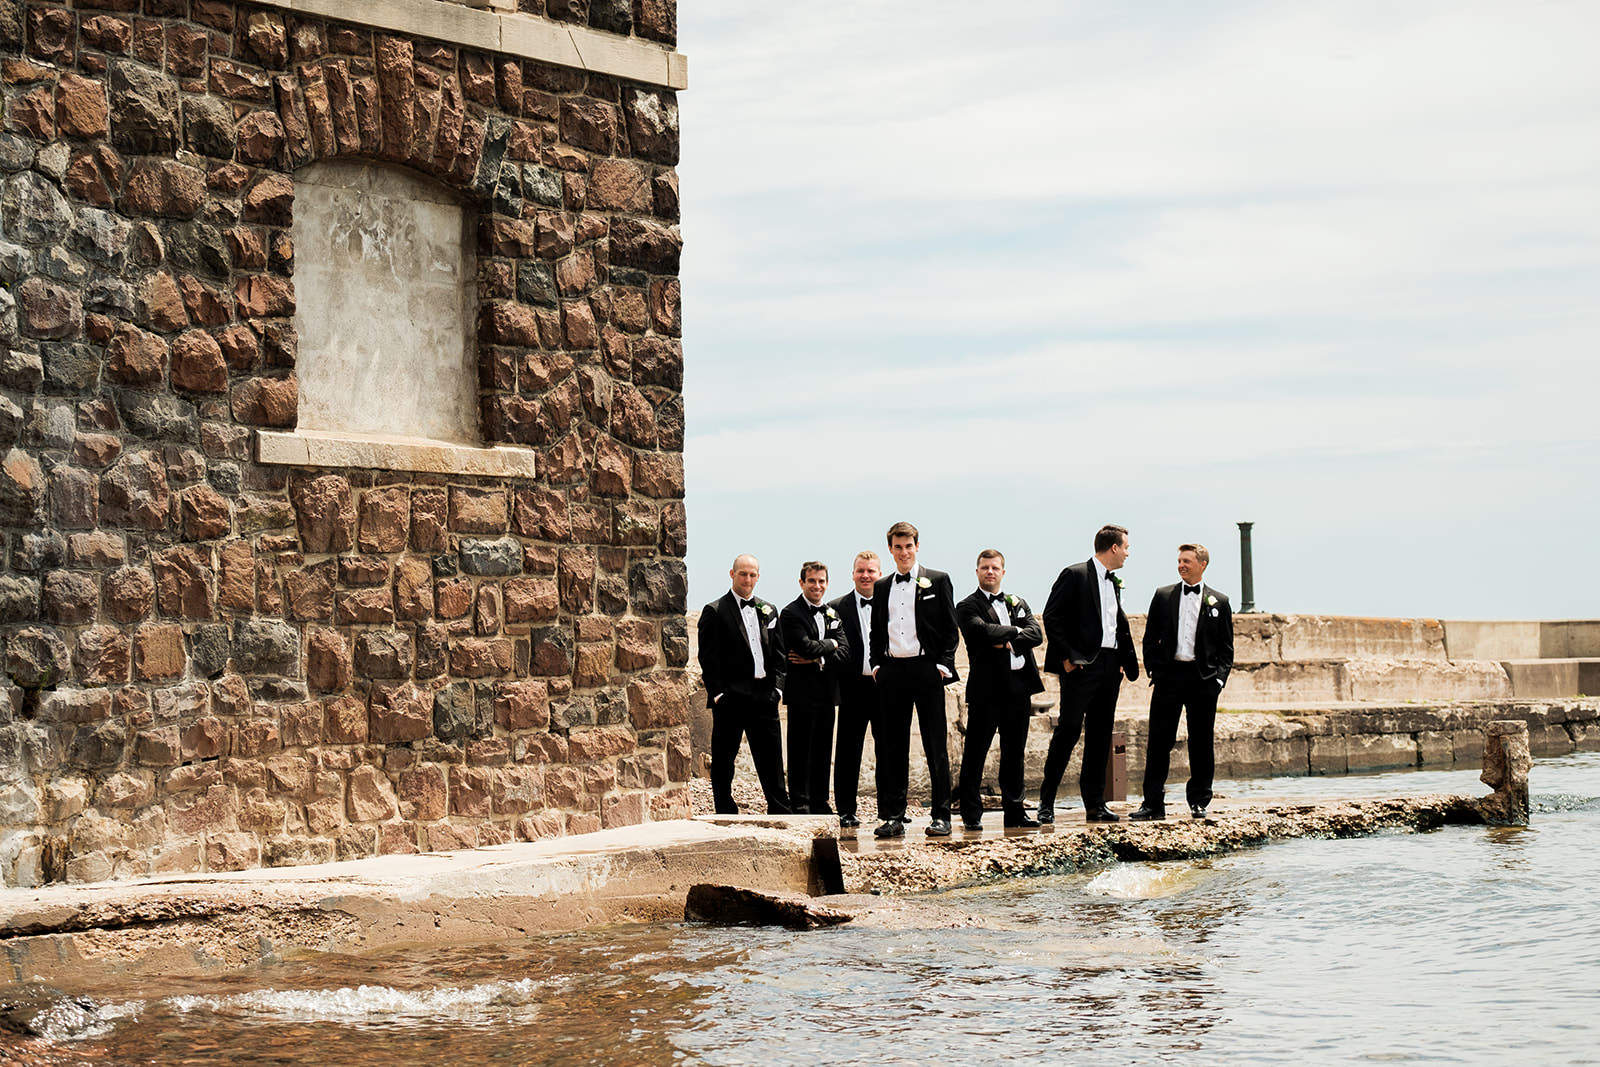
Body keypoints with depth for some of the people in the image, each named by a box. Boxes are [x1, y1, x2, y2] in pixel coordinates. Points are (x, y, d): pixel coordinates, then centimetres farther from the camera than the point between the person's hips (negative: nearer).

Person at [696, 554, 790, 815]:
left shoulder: (768, 611, 16)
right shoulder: (714, 612, 0)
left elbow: (778, 655, 15)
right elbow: (708, 659, -5)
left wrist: (776, 687, 3)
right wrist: (718, 692, -13)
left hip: (764, 696, 4)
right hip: (730, 698, -4)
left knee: (772, 761, 6)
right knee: (723, 763, 1)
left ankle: (781, 813, 11)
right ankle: (726, 814, 7)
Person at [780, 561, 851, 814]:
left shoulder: (832, 614, 15)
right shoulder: (790, 614, -6)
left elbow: (845, 652, 4)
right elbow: (806, 647, -19)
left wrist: (818, 660, -11)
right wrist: (830, 644, -3)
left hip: (826, 692, 6)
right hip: (802, 691, -6)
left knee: (823, 751, 8)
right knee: (800, 750, -4)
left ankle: (820, 803, 14)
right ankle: (799, 803, 0)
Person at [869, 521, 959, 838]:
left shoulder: (937, 581, 4)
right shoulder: (882, 587, 15)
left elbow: (950, 628, 1)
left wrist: (944, 665, -7)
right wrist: (877, 664, 6)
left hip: (926, 669, -4)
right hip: (891, 671, 4)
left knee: (936, 744, -2)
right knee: (892, 746, 4)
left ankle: (941, 816, 0)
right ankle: (894, 816, 7)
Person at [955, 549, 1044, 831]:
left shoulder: (1018, 603, 18)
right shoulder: (967, 607, 1)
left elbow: (1036, 634, 4)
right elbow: (984, 631, -18)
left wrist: (1009, 642, -12)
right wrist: (1015, 631, -5)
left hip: (1019, 686, 5)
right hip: (987, 688, -5)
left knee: (1014, 752, 10)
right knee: (975, 753, -5)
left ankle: (1014, 811, 16)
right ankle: (971, 814, 0)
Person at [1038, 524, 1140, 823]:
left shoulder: (1113, 583, 18)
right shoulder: (1075, 575, -6)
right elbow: (1052, 617, -11)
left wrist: (1126, 660, 11)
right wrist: (1065, 657, -14)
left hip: (1109, 666, 8)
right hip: (1082, 664, -8)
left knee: (1101, 737, 8)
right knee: (1068, 731, -8)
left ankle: (1095, 804, 11)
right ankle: (1046, 802, -4)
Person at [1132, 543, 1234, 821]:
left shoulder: (1218, 602, 7)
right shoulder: (1163, 596, 9)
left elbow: (1226, 648, 8)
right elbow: (1150, 639, 10)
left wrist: (1219, 678, -3)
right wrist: (1154, 672, 0)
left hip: (1203, 678, 0)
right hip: (1169, 675, 0)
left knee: (1201, 743, 3)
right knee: (1159, 741, -2)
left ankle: (1199, 802, 13)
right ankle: (1153, 803, 1)